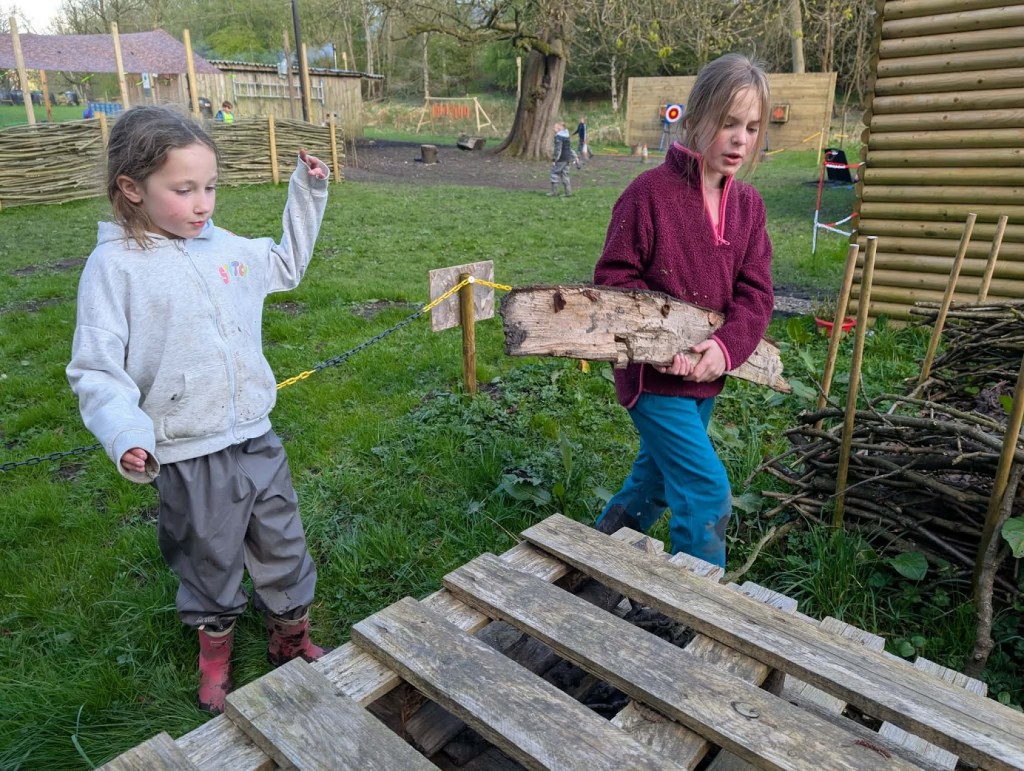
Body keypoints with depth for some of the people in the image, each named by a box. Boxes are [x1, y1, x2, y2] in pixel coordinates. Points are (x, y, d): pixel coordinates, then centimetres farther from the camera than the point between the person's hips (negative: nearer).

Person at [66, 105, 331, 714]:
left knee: (285, 550, 18)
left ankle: (293, 639, 42)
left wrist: (308, 194, 15)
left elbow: (287, 265, 22)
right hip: (188, 458, -4)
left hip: (258, 440, 5)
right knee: (212, 564, 17)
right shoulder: (115, 266, -12)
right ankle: (215, 651, 45)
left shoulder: (224, 246, 3)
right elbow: (96, 369, -12)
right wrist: (124, 433, -29)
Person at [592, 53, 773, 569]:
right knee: (708, 495, -7)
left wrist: (725, 347, -19)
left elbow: (754, 291, 0)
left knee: (657, 477, 22)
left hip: (705, 374, 7)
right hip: (653, 373, -7)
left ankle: (601, 542, 45)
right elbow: (614, 276, -12)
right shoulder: (650, 191, -14)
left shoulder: (748, 205, 4)